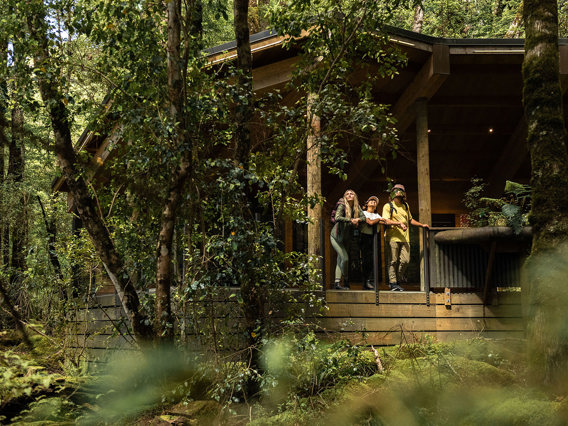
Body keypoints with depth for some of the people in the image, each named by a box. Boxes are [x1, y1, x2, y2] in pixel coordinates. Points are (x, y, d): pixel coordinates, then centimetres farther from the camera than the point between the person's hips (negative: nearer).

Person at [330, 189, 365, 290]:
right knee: (345, 258, -13)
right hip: (336, 236, -6)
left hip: (346, 238, 6)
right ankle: (346, 281, 5)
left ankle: (337, 283, 9)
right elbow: (337, 218, -30)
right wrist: (350, 220, -31)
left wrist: (357, 219, -24)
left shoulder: (357, 207, 2)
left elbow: (363, 217, -4)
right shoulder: (342, 206, -15)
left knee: (340, 260, 7)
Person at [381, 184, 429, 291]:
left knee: (405, 260, -2)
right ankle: (393, 283, 2)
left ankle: (398, 279, 14)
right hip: (393, 237, -5)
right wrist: (399, 224, -21)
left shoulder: (405, 206, 21)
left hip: (405, 238, 5)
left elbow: (410, 220, 32)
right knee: (393, 261, -3)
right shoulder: (388, 206, 3)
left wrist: (422, 225, 24)